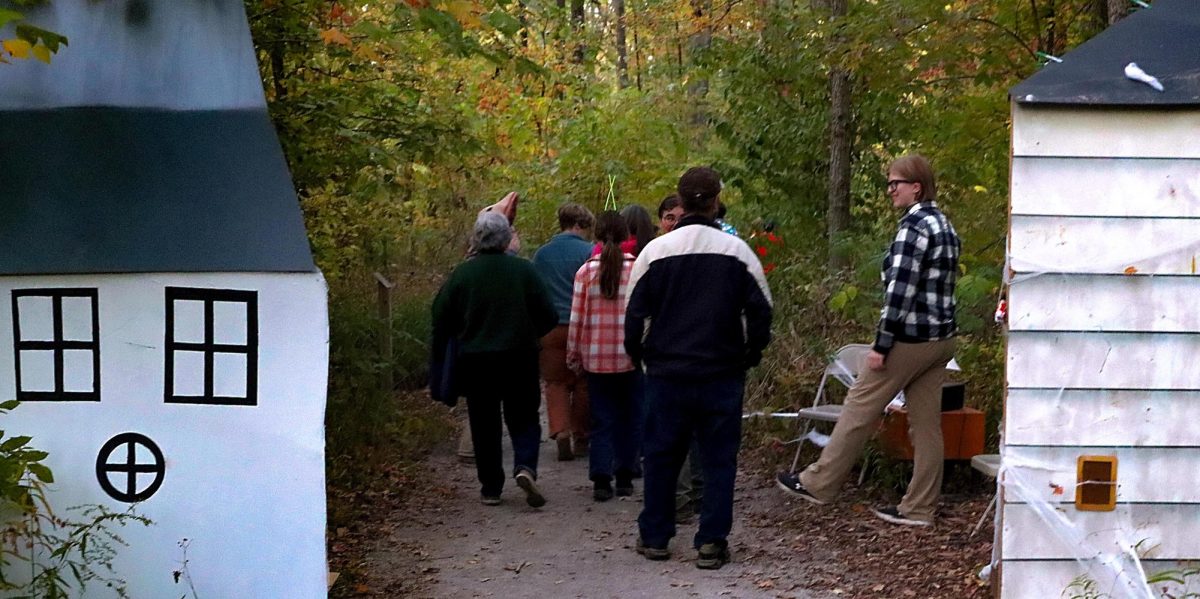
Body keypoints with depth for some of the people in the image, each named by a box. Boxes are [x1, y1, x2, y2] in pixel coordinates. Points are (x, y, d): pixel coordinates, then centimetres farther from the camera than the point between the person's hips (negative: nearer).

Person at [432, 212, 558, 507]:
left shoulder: (462, 273, -7)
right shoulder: (524, 270, -7)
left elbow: (441, 320, -3)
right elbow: (548, 316, -4)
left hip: (475, 360, 0)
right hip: (520, 358, 0)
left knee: (484, 424, 10)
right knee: (524, 417, 11)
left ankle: (491, 488, 13)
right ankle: (525, 466, -13)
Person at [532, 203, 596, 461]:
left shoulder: (541, 253, 5)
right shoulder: (588, 251, -6)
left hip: (550, 328, 2)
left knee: (555, 382, 8)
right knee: (583, 383, 11)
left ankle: (560, 433, -11)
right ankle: (581, 438, 17)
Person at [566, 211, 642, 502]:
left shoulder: (586, 271, -2)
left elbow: (577, 318, 0)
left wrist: (573, 355, 10)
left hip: (596, 357, 1)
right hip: (632, 357, -1)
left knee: (602, 420, 8)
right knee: (630, 418, 12)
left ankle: (601, 480, 2)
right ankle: (625, 477, 15)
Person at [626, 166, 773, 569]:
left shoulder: (655, 251, -3)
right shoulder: (737, 251, -3)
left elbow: (635, 314, 2)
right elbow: (760, 310, 1)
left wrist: (639, 356, 16)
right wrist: (750, 355, 15)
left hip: (667, 371, 1)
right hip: (723, 373, -1)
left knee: (661, 454, 12)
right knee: (719, 457, 6)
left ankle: (654, 537, 19)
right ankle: (712, 543, 4)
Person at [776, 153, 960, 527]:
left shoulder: (914, 225, -16)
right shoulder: (943, 225, 14)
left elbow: (900, 289, -21)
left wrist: (881, 344, -18)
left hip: (910, 338, -9)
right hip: (941, 338, 9)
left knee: (861, 407, 2)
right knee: (926, 423, 9)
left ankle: (818, 484, 11)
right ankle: (919, 508, 13)